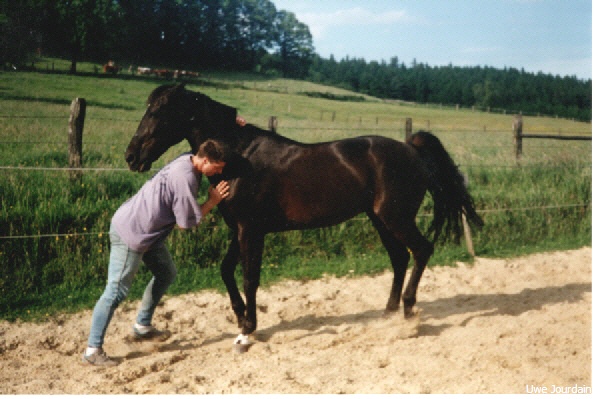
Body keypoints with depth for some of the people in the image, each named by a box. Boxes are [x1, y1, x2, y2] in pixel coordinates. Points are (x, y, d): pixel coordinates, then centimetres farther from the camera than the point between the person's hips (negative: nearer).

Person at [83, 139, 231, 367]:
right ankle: (92, 350, -1)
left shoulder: (188, 161, 1)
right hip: (130, 233, -10)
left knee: (166, 274, 19)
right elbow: (186, 223, -18)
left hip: (148, 232, 10)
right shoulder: (185, 178, -26)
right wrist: (212, 201, -10)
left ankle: (142, 327, 31)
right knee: (117, 291, -7)